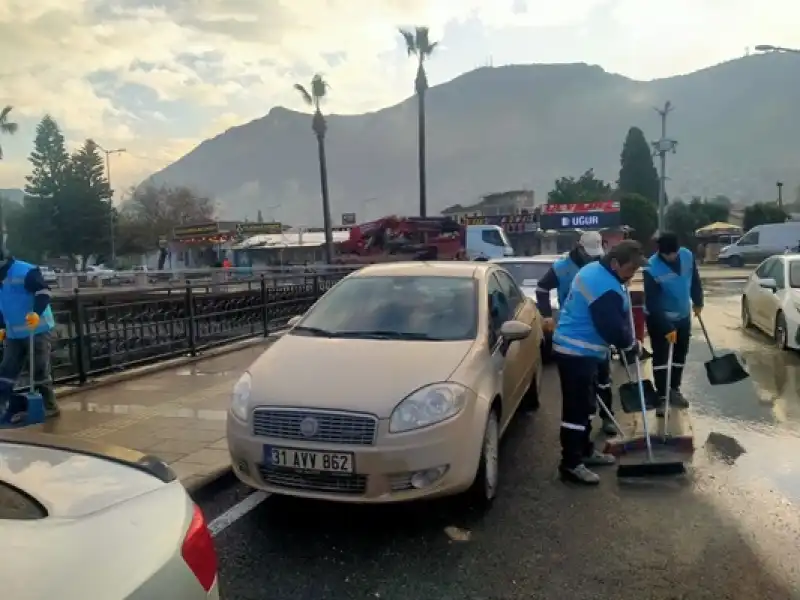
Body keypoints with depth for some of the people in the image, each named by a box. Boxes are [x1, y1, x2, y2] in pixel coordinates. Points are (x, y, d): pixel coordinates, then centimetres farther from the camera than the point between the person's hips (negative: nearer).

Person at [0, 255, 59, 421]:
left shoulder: (25, 271, -14)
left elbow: (43, 292, -22)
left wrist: (37, 313, -35)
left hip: (37, 330, -8)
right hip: (13, 334, 8)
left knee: (39, 370, -3)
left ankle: (50, 406, 9)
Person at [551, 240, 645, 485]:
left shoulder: (593, 269, 9)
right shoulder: (606, 289, -25)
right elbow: (613, 330, -24)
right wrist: (632, 343, -4)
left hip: (576, 348, 11)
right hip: (577, 352, -11)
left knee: (585, 403, 19)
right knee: (576, 407, -5)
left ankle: (584, 450, 32)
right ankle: (570, 464, 2)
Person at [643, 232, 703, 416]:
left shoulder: (687, 255, -13)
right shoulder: (652, 269, -28)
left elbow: (694, 279, 7)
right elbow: (652, 304, -26)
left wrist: (698, 302, 16)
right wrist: (667, 328, -27)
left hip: (683, 315, 6)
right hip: (659, 318, -6)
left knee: (680, 355, 15)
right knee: (660, 357, -3)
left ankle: (674, 390, 31)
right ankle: (662, 396, 7)